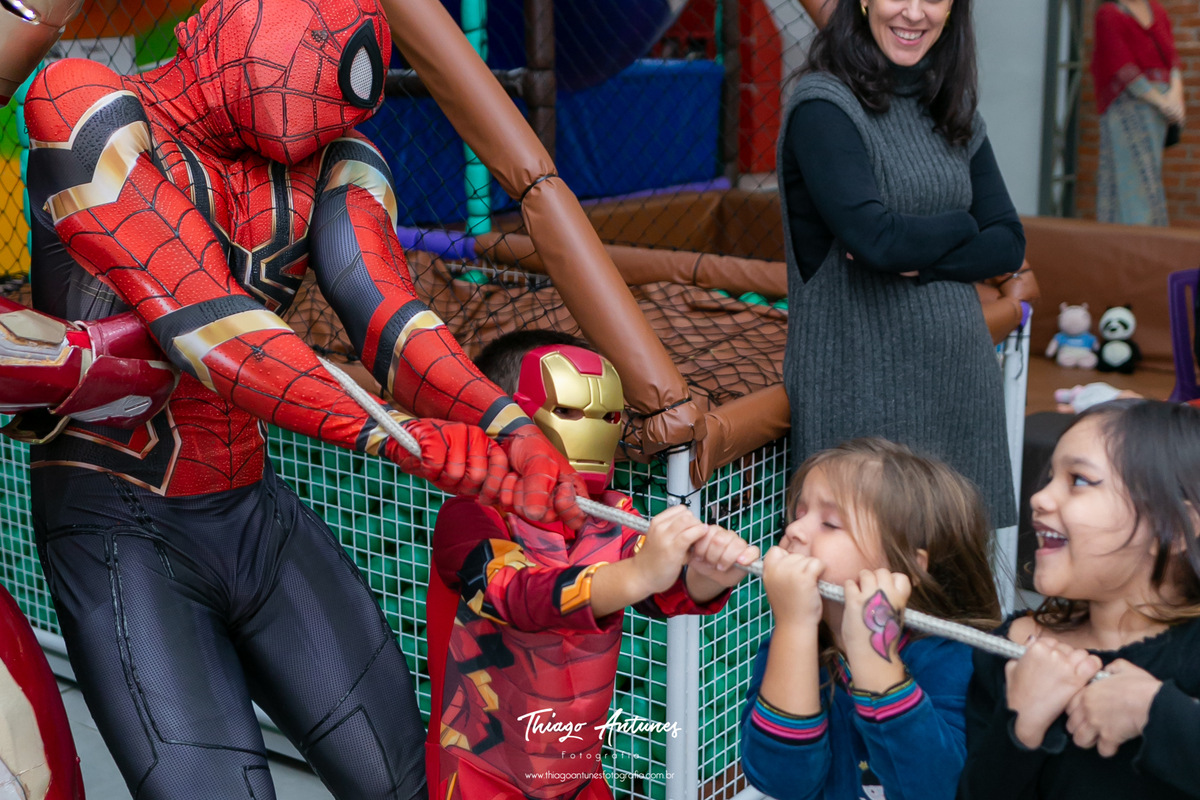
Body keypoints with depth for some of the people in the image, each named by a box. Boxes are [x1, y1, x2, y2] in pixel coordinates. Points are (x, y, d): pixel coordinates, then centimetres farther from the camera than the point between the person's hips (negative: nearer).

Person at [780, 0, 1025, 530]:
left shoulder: (951, 109, 12)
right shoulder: (825, 105, -10)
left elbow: (1008, 243, 6)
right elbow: (876, 238, -22)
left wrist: (921, 262, -12)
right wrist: (961, 226, -4)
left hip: (960, 376, 7)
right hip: (865, 382, -6)